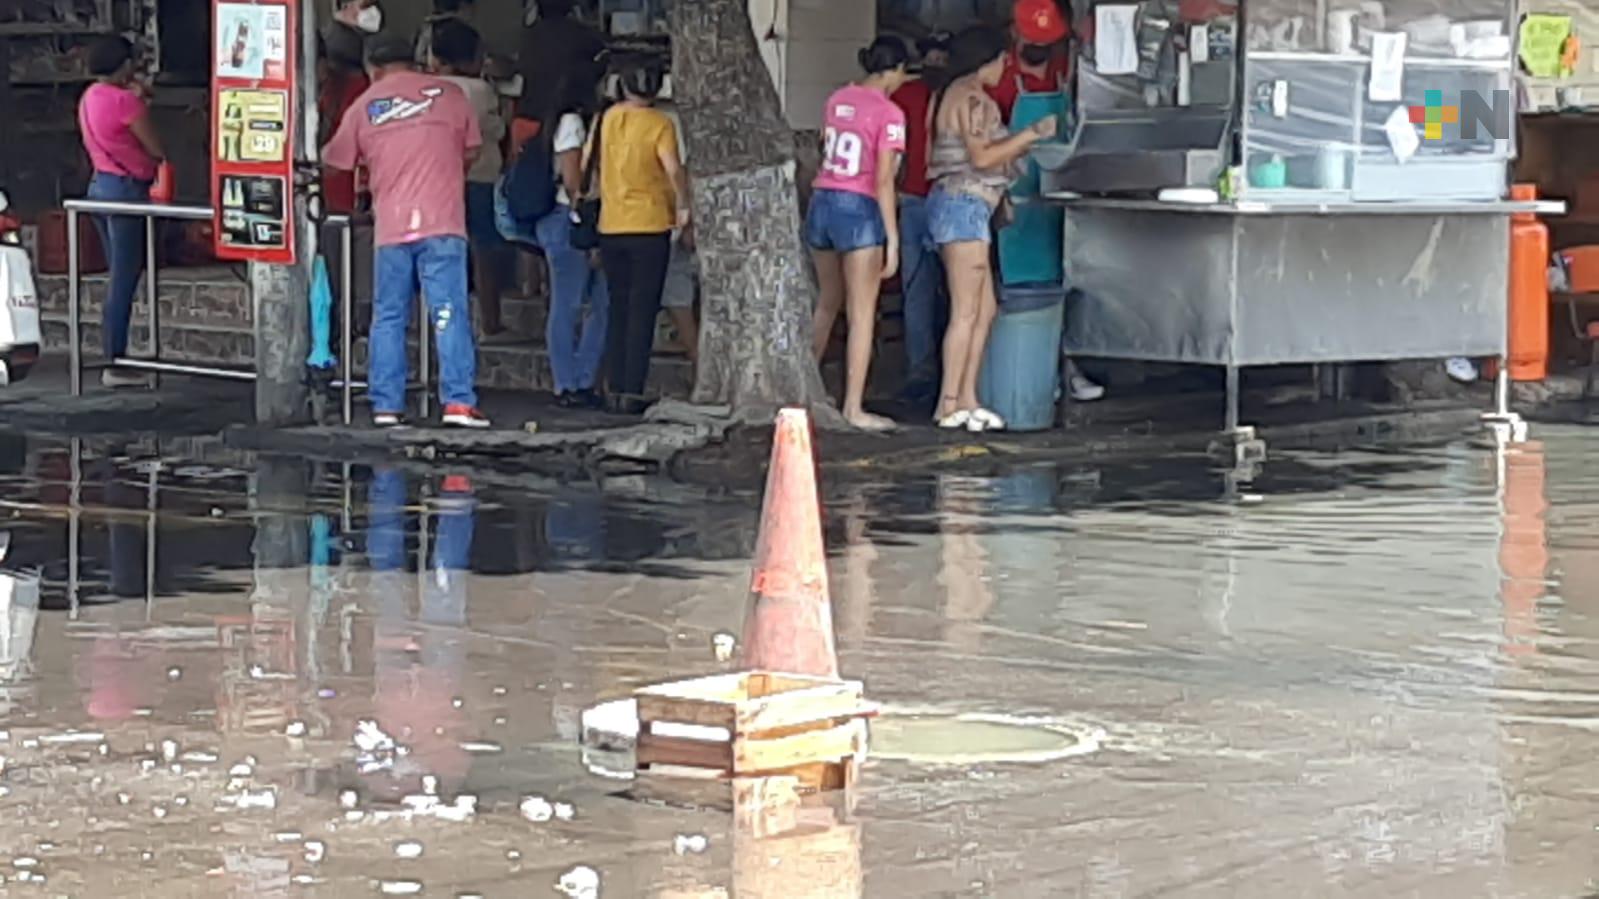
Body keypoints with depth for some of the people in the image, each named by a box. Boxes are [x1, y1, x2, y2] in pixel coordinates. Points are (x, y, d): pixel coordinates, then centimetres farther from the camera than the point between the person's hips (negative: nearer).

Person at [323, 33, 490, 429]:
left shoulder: (364, 107, 8)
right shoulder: (448, 95, 5)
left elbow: (335, 161, 16)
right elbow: (471, 151, 11)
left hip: (391, 228, 1)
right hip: (441, 222, -1)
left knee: (388, 318, 8)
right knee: (449, 313, -4)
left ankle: (386, 405, 6)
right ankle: (459, 402, -10)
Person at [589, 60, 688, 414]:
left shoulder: (607, 118, 6)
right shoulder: (659, 124, -8)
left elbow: (589, 163, 13)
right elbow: (673, 169, -19)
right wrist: (682, 206, -6)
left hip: (610, 226, 4)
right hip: (650, 225, -4)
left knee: (618, 309, 13)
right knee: (642, 311, -1)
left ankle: (615, 389, 11)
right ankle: (632, 392, -6)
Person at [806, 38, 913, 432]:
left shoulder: (837, 99, 7)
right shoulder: (889, 113, -11)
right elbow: (883, 181, -15)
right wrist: (892, 240, -12)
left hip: (821, 202, 7)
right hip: (859, 210, -7)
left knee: (827, 303, 23)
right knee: (861, 314, 1)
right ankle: (853, 409, 1)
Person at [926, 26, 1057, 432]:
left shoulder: (948, 93, 18)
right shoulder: (973, 97, -12)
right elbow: (981, 156, -18)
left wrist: (1014, 152, 24)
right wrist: (1031, 134, -13)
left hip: (951, 201, 10)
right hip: (965, 204, -10)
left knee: (985, 309, 11)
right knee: (966, 311, -9)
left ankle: (967, 401, 10)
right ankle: (950, 405, -9)